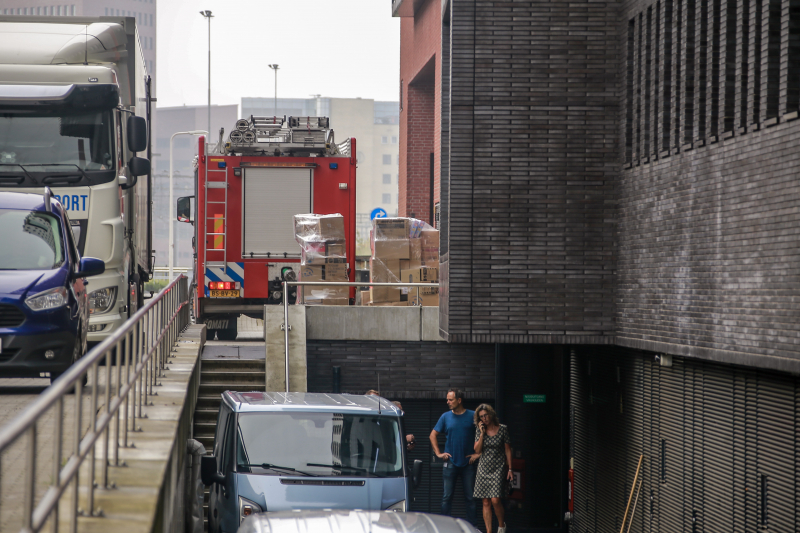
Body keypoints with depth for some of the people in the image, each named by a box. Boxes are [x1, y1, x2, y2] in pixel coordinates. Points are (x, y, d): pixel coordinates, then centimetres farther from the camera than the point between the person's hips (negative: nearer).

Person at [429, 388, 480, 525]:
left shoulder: (473, 416, 0)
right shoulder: (445, 417, 5)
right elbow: (433, 435, 13)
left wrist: (478, 453, -2)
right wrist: (438, 453, 3)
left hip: (468, 463, -1)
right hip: (450, 463, 1)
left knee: (470, 497, 3)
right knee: (447, 497, 1)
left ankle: (472, 527, 7)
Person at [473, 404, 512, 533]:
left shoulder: (502, 429, -1)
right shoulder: (479, 431, 5)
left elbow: (507, 450, 3)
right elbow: (477, 450, -1)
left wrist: (510, 469, 0)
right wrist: (482, 434, -10)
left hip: (498, 469, -3)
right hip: (484, 469, 3)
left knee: (495, 500, -14)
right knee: (486, 503, 0)